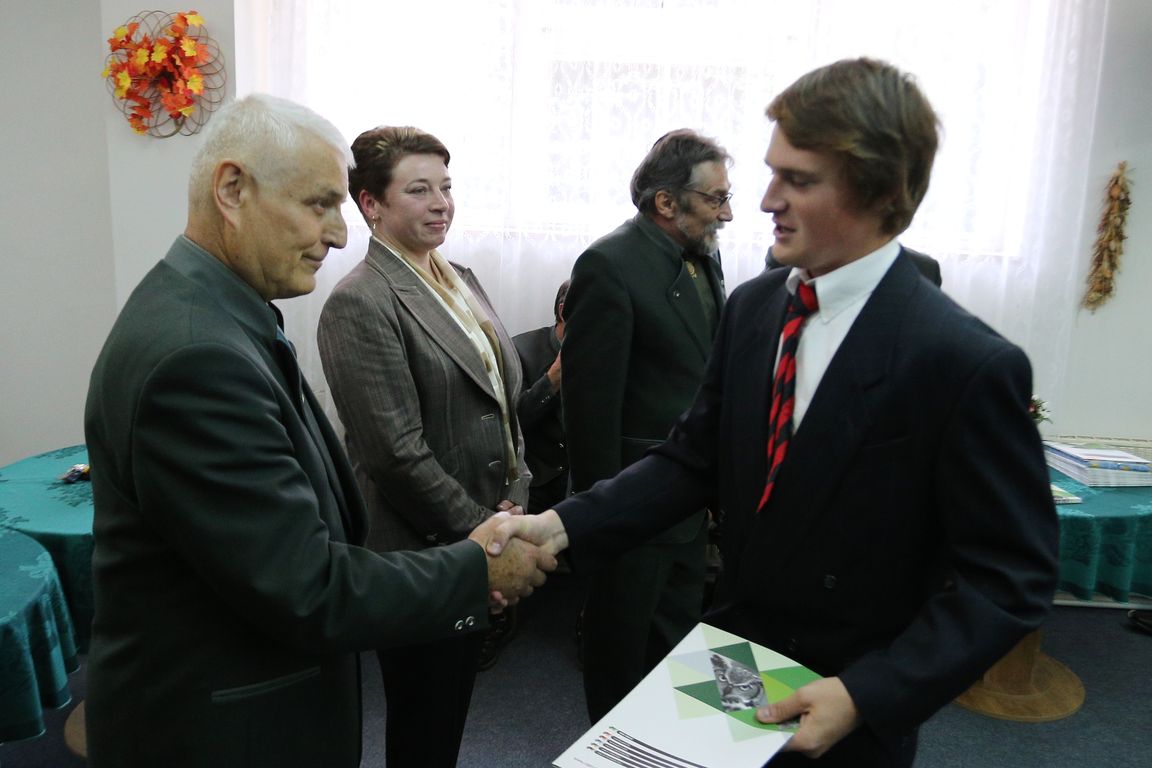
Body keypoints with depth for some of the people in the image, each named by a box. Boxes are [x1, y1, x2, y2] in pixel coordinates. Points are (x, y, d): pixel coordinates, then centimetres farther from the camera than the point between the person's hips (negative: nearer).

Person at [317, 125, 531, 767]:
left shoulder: (462, 280, 9)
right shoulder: (360, 303, -17)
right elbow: (397, 452, -20)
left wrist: (516, 498, 2)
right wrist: (481, 530, -14)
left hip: (486, 537, 7)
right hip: (424, 555, -7)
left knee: (455, 703, 23)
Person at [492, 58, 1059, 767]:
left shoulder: (968, 363, -22)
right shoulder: (752, 307, -5)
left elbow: (1010, 579, -17)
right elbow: (696, 459, -2)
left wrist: (866, 695, -23)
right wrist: (565, 524, -13)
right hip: (731, 658, 5)